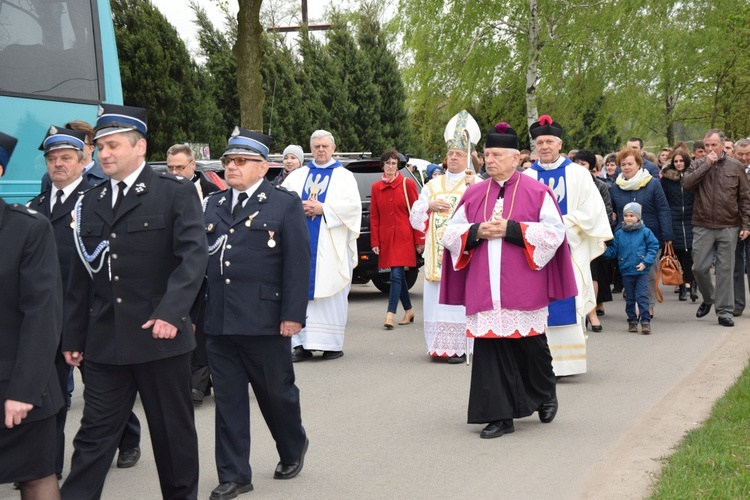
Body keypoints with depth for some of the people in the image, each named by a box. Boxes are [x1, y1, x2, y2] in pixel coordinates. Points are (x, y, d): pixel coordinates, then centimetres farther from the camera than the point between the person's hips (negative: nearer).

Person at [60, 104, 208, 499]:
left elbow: (193, 256, -14)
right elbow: (81, 275, 15)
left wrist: (171, 312, -26)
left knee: (173, 432, 8)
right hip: (105, 342, 4)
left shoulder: (176, 193, -2)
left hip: (160, 337, -4)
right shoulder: (91, 202, 13)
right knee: (94, 434, 3)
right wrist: (73, 337, 12)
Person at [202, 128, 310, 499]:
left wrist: (293, 315, -13)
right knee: (228, 400, 6)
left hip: (264, 323, -4)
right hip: (218, 323, 4)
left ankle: (293, 450, 36)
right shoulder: (213, 205, 13)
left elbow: (297, 263, -6)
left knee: (277, 393, 11)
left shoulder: (285, 204, -1)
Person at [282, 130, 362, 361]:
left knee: (330, 292, -3)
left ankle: (333, 344, 2)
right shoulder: (298, 175, 16)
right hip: (301, 243, 3)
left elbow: (353, 205, -7)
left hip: (331, 245, -3)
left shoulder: (344, 176, 7)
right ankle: (302, 344, 2)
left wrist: (322, 209, -13)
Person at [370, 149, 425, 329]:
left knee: (396, 274, -12)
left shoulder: (408, 184, -2)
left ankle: (390, 314, -14)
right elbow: (374, 216, 8)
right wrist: (375, 242, 3)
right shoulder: (376, 187, 7)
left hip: (404, 238, -4)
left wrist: (419, 240, -5)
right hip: (386, 238, 4)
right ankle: (409, 311, 23)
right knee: (399, 275, 10)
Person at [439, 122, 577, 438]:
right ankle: (499, 416, 5)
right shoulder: (474, 195, 11)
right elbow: (450, 233, 11)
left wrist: (511, 229, -14)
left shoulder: (537, 192, 1)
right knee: (490, 347, -1)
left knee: (530, 344, 5)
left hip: (522, 290, -3)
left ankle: (545, 395, 34)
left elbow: (554, 232, -7)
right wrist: (477, 232, -9)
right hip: (485, 290, 3)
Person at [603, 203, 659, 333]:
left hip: (641, 271, -3)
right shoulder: (619, 234, 6)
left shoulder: (645, 232, -2)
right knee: (629, 298, 11)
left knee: (642, 296, -7)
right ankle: (632, 321, 21)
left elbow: (653, 248, -2)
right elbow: (613, 251, 8)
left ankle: (645, 321, -3)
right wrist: (605, 250, -13)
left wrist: (645, 262, -11)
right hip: (626, 271, 3)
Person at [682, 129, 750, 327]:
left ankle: (724, 311, 9)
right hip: (702, 227, 1)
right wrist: (707, 165, -14)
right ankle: (708, 299, 27)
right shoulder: (698, 165, 5)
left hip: (728, 227, -1)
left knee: (725, 270, 3)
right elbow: (686, 183, -14)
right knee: (699, 267, 2)